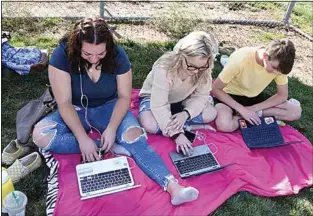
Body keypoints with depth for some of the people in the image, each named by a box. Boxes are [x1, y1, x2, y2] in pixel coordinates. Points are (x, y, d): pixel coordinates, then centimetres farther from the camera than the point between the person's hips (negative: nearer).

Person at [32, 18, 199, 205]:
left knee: (134, 135, -30)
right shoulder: (62, 55, -23)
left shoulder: (117, 55, -18)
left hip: (109, 107, -1)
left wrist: (111, 128, -26)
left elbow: (124, 96, -12)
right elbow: (64, 102, -22)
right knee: (41, 135, -26)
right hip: (75, 111, 1)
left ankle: (173, 187, -39)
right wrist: (83, 138, -31)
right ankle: (103, 147, -24)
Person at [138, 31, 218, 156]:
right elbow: (159, 106, -37)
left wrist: (186, 114, -35)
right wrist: (176, 134, -41)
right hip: (153, 97, -3)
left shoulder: (204, 71, -24)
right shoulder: (164, 68, -37)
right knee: (149, 124, -35)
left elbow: (201, 96, -15)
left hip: (181, 100, 4)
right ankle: (189, 127, -17)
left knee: (211, 114, -17)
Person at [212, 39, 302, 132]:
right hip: (231, 96, -4)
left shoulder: (278, 64, -18)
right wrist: (242, 109, -28)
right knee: (224, 125, -35)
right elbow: (216, 89, -23)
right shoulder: (240, 59, -32)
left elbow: (282, 95, -7)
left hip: (255, 97, 4)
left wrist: (254, 108, -20)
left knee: (296, 112, -12)